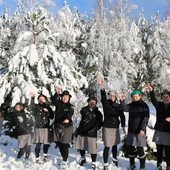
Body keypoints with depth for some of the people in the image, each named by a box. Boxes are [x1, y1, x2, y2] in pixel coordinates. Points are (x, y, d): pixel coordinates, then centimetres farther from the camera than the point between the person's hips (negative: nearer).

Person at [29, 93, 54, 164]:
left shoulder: (48, 107, 13)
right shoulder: (36, 106, 3)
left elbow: (52, 117, 7)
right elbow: (31, 107, -22)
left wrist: (47, 111, -9)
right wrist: (32, 98, -32)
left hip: (46, 127, 3)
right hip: (38, 127, -3)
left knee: (46, 143, 7)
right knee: (38, 144, -10)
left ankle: (45, 156, 31)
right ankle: (37, 158, 1)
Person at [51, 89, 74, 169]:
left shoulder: (70, 106, -6)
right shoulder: (58, 103, 3)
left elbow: (70, 113, -26)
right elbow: (53, 100, -18)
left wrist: (67, 118, -48)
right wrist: (57, 93, -36)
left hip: (67, 127, -4)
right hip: (57, 127, 4)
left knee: (65, 145, -5)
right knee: (59, 144, 12)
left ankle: (64, 162, 6)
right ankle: (64, 159, 30)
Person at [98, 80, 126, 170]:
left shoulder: (118, 105, 4)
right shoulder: (106, 103, -7)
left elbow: (122, 116, 9)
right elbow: (103, 98, -27)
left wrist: (123, 126, 5)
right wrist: (102, 88, -44)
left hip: (116, 128, 4)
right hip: (107, 127, -4)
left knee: (115, 145, 20)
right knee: (107, 147, -5)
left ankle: (114, 158, 43)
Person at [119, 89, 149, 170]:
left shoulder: (144, 105, -5)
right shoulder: (131, 105, 8)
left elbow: (146, 118, -12)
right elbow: (125, 108, -10)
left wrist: (143, 129, -20)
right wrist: (122, 101, -24)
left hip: (140, 131, -5)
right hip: (131, 130, 5)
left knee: (140, 149, -3)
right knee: (130, 148, 10)